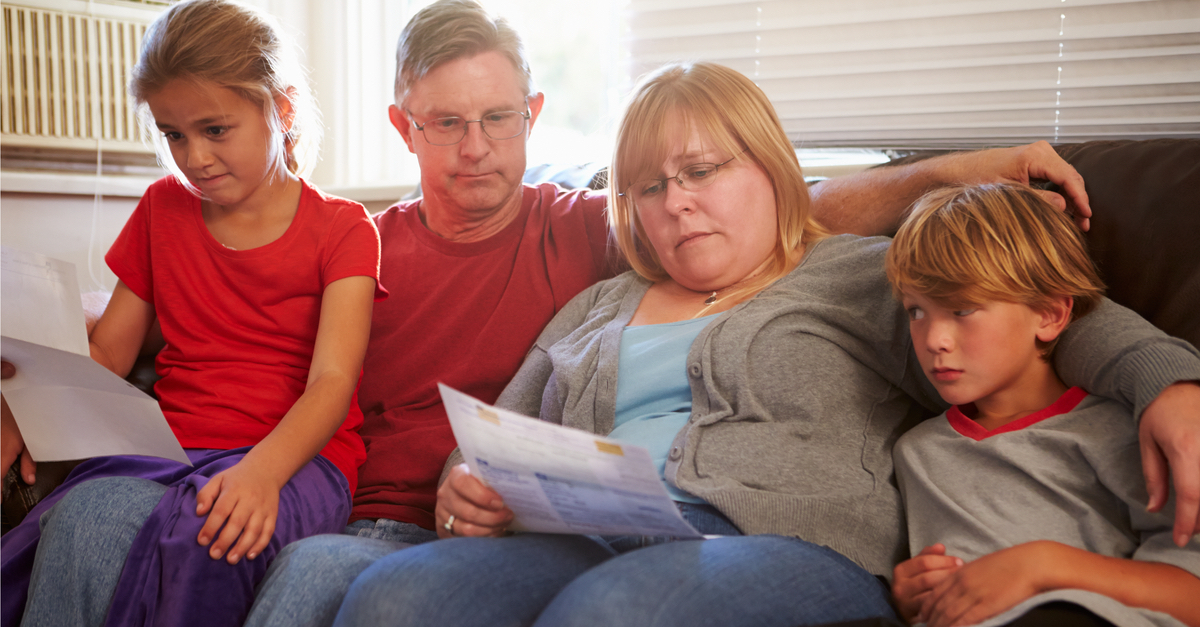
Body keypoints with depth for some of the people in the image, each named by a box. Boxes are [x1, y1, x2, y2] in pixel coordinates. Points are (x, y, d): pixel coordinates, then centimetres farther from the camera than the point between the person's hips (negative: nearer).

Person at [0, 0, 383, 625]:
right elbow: (105, 353, 19)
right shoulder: (163, 210, 19)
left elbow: (332, 382, -10)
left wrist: (260, 470, -30)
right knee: (83, 516, -34)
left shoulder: (341, 229, 4)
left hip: (295, 459, -3)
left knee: (205, 539, -38)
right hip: (170, 453, 3)